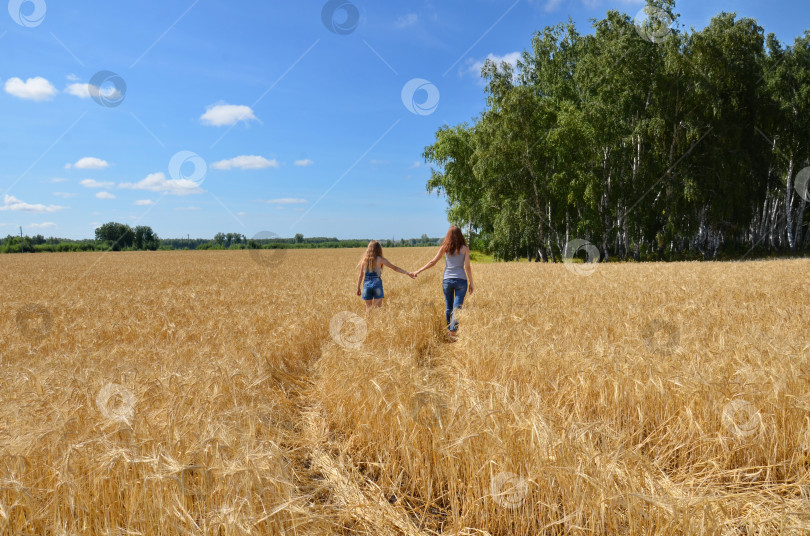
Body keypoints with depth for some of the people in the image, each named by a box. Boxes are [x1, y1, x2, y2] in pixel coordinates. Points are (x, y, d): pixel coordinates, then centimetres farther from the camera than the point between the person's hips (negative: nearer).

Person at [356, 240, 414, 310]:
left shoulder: (364, 260, 2)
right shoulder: (380, 260, -4)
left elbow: (360, 276, 4)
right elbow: (395, 268, -2)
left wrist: (358, 288, 13)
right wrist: (408, 273, 3)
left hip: (367, 284, 2)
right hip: (377, 284, -2)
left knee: (368, 308, 12)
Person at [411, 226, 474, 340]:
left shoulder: (445, 248, 3)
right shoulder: (464, 248, -1)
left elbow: (433, 262, 3)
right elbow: (467, 267, -4)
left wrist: (418, 271, 11)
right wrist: (471, 282, 3)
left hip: (447, 280, 2)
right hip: (461, 280, -2)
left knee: (448, 307, 14)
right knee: (457, 308, -3)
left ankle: (449, 330, 23)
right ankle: (453, 332, -13)